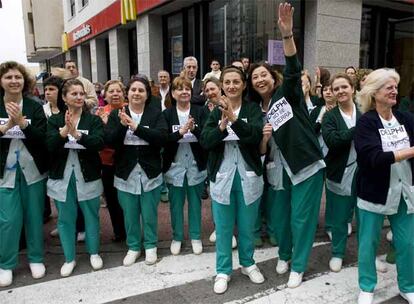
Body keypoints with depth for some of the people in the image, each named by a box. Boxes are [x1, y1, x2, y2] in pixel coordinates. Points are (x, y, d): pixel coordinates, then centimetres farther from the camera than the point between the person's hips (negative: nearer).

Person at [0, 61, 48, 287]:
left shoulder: (34, 107, -2)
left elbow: (42, 139, -10)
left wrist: (22, 122, -25)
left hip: (32, 170, 0)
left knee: (34, 215, 10)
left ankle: (35, 259, 27)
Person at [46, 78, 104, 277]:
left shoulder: (93, 120, -1)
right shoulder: (54, 120, 2)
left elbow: (99, 143, -17)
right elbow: (49, 145, -12)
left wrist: (77, 134, -31)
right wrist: (64, 131, -29)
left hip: (88, 177, -1)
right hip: (62, 177, 1)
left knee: (91, 216, 11)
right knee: (65, 219, 10)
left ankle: (94, 253, 30)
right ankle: (69, 258, 27)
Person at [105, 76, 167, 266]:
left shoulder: (156, 113, -2)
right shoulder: (116, 114, 1)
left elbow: (162, 137, -17)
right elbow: (109, 142, -8)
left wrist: (136, 127, -25)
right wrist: (122, 125, -24)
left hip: (150, 172, -1)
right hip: (126, 173, 1)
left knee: (149, 213, 11)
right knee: (130, 214, 13)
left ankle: (150, 246, 31)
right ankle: (133, 247, 32)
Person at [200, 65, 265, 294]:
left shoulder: (253, 109, -2)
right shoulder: (215, 111, 3)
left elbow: (255, 136, -19)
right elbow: (205, 141, -9)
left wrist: (234, 119, -32)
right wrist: (222, 126, -26)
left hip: (248, 176, -1)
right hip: (222, 177, 1)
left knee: (247, 226, 14)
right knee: (223, 228, 10)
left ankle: (248, 264, 36)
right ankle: (223, 271, 26)